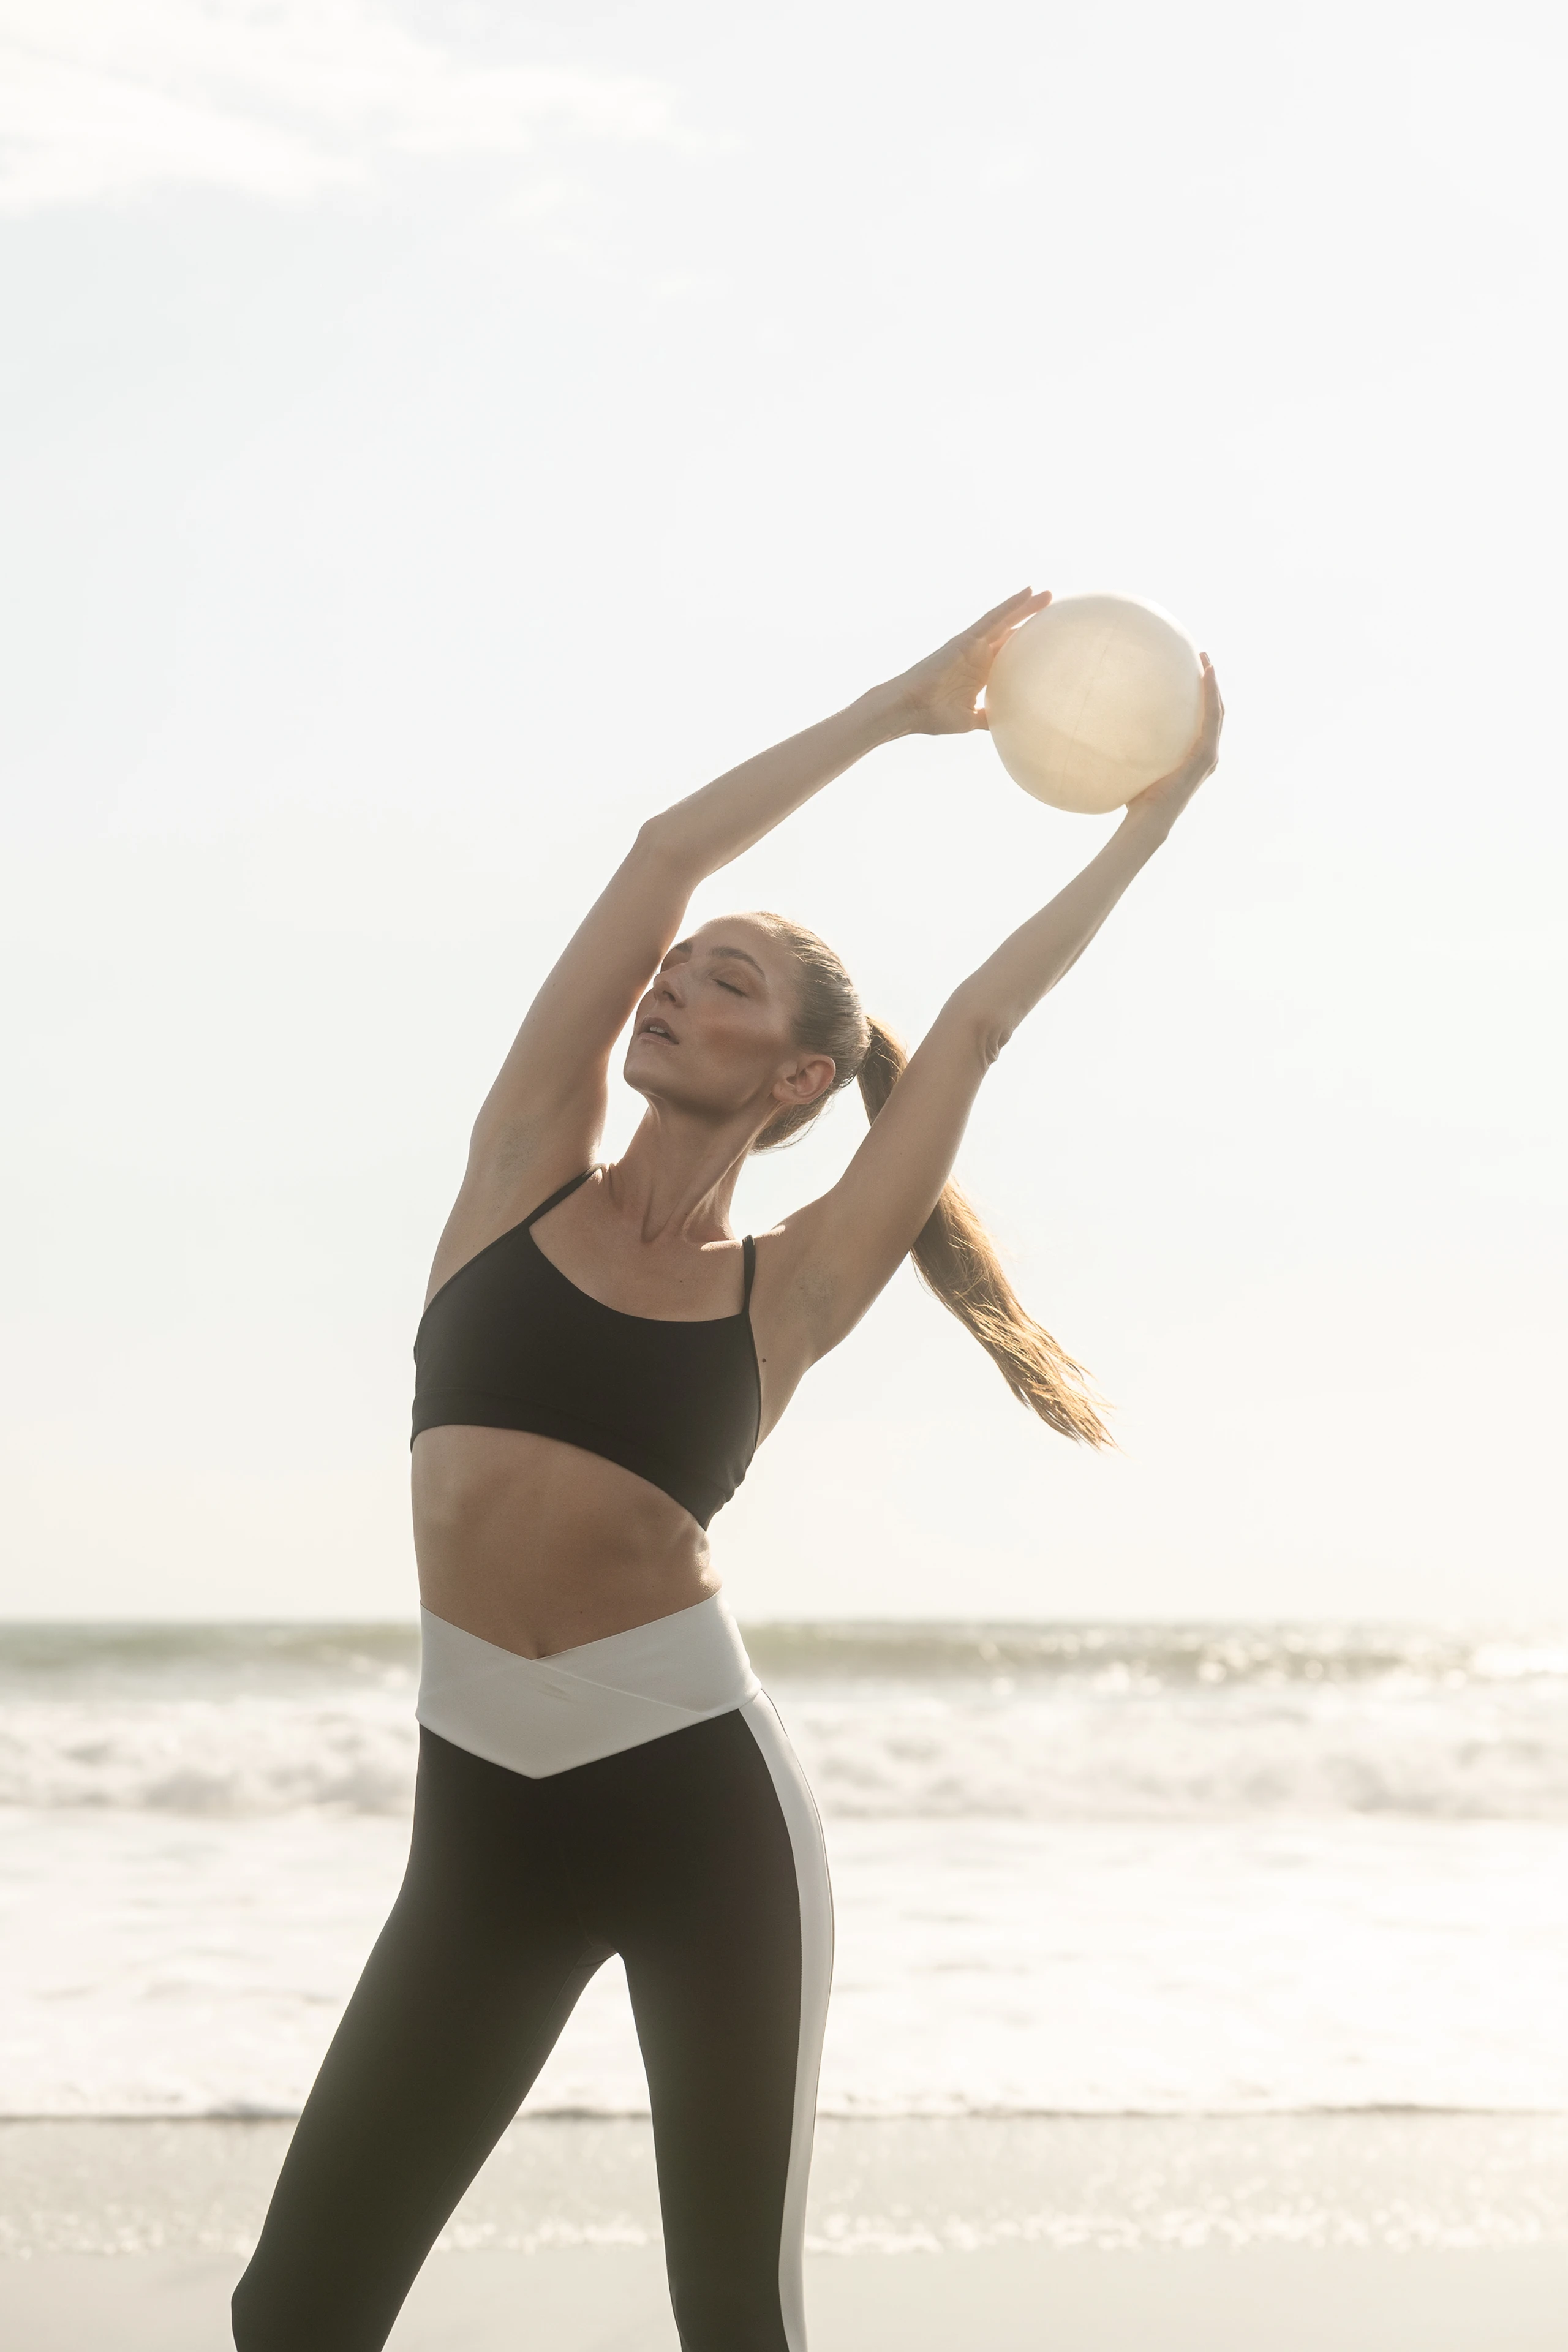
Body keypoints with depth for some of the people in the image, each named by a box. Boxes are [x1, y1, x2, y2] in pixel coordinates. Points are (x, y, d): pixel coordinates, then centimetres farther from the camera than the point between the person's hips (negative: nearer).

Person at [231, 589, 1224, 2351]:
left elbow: (974, 1024, 3)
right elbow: (665, 854, 3)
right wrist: (903, 704, 8)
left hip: (702, 1810, -2)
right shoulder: (525, 1170, 7)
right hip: (484, 1821, 2)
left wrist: (1152, 821, 10)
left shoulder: (789, 1287, 3)